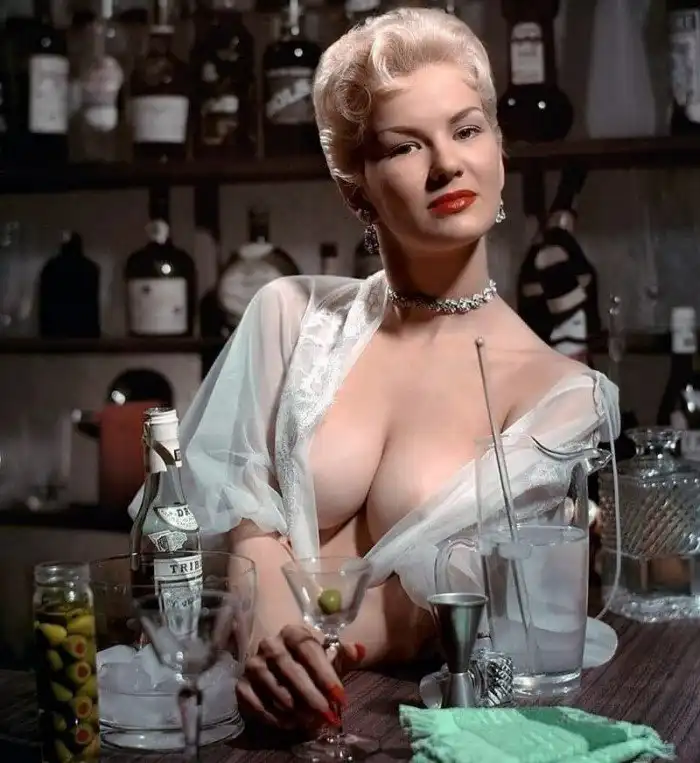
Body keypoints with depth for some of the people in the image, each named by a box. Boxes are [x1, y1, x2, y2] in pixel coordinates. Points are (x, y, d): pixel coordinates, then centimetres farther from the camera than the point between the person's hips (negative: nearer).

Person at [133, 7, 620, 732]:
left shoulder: (563, 398, 0)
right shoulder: (292, 315, 6)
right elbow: (216, 505, 0)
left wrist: (296, 655, -22)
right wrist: (269, 626, -21)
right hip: (238, 702, 2)